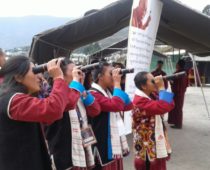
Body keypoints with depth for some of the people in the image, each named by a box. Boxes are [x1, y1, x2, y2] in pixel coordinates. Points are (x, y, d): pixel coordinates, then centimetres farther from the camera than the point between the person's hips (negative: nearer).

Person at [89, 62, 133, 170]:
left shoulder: (109, 93, 14)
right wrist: (117, 83, -18)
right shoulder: (93, 94, -17)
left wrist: (117, 85, 4)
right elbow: (116, 105, -31)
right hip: (104, 148, -9)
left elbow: (128, 106, 10)